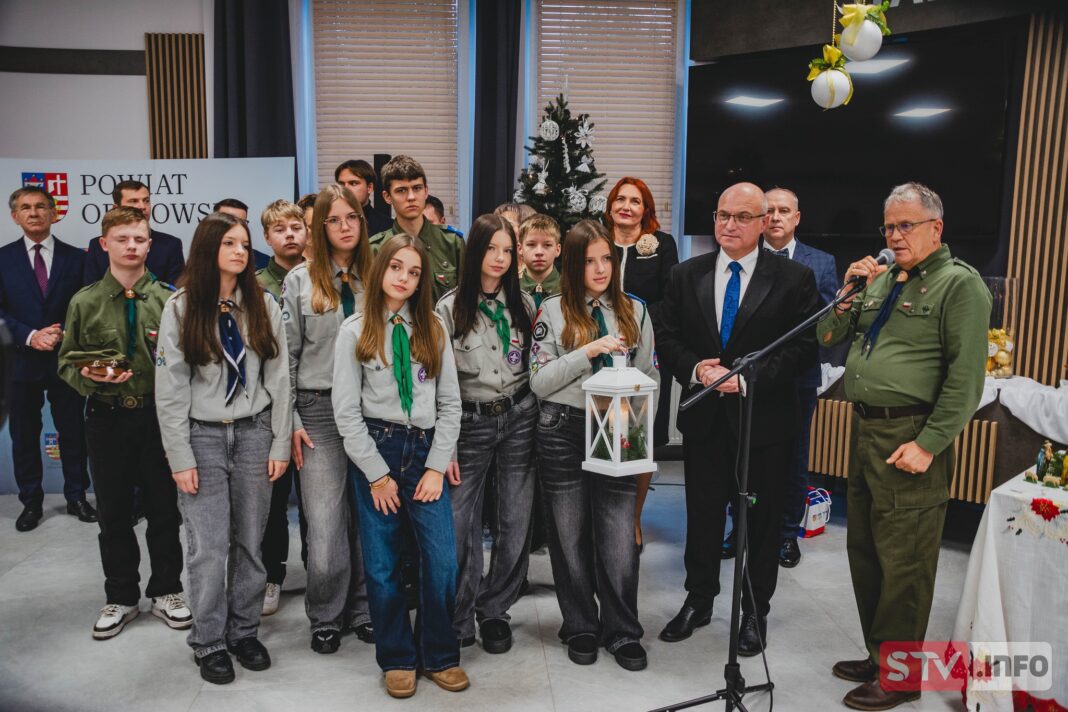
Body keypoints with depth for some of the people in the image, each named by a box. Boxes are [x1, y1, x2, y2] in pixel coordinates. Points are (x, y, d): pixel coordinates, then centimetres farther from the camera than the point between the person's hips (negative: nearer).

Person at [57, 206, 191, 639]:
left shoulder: (168, 300, -1)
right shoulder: (85, 302, 3)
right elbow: (67, 362, 5)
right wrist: (89, 377, -15)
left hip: (159, 416, -1)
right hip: (106, 419, 1)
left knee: (164, 509, 9)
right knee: (113, 513, 12)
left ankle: (166, 591, 27)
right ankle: (121, 598, 28)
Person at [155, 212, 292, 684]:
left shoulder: (263, 305, 4)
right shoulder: (181, 307, -2)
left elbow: (278, 378, 4)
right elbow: (170, 387, -4)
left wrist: (280, 444, 0)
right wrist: (180, 457, -8)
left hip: (254, 433, 2)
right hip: (203, 436, -2)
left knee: (250, 542, 7)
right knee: (208, 547, -1)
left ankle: (244, 632, 24)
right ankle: (209, 642, 16)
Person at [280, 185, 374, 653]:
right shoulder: (300, 281, 1)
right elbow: (286, 355, 1)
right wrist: (290, 421, -5)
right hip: (319, 409, -2)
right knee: (324, 522, -2)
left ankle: (362, 608, 25)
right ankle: (325, 616, 18)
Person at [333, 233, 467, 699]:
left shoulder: (433, 328, 7)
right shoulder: (355, 331, 0)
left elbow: (450, 403, 5)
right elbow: (346, 411, -3)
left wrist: (437, 466, -3)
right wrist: (377, 474, -7)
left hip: (425, 450, 2)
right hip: (373, 452, -1)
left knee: (442, 560, -3)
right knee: (382, 564, 5)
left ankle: (439, 655, 18)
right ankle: (397, 658, 24)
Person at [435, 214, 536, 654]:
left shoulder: (523, 304, 7)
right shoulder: (449, 308, -3)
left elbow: (536, 364, 12)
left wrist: (539, 418, 5)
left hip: (519, 418, 3)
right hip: (470, 421, -2)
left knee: (515, 523, 5)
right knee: (459, 524, -4)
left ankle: (494, 611, 23)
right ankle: (458, 619, 14)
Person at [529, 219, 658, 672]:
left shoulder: (634, 310, 9)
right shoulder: (554, 311, 1)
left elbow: (650, 374, 14)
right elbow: (539, 381, -6)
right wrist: (589, 351, -14)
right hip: (563, 430, -1)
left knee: (620, 536, -1)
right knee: (571, 534, 9)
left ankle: (622, 632, 18)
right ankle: (581, 628, 27)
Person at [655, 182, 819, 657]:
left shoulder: (794, 279, -4)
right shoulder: (685, 276, 5)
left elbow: (804, 348, -10)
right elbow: (667, 339, 4)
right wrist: (694, 369, -15)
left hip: (766, 418, -2)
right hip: (704, 417, 3)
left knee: (762, 519, 11)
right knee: (702, 515, 14)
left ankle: (756, 612, 29)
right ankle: (698, 601, 34)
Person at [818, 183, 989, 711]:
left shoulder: (960, 284, -7)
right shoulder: (881, 280, 15)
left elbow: (966, 376, -14)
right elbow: (828, 338, 14)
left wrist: (928, 444, -19)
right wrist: (851, 292, -1)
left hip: (911, 439, -8)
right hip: (865, 430, 8)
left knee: (902, 562, 0)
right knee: (864, 552, 16)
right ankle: (877, 654, 33)